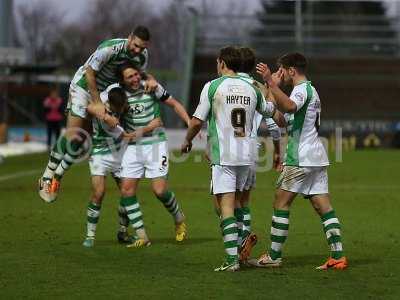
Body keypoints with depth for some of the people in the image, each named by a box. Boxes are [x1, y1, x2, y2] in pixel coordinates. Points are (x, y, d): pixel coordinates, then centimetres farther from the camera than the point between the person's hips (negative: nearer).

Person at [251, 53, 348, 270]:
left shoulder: (302, 89, -9)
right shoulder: (311, 90, 23)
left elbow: (290, 106, -35)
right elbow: (283, 118, 31)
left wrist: (271, 83, -37)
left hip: (300, 158, -10)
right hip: (317, 157, 10)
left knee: (281, 203, -2)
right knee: (323, 206, 3)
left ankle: (274, 256, 0)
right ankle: (338, 256, -4)